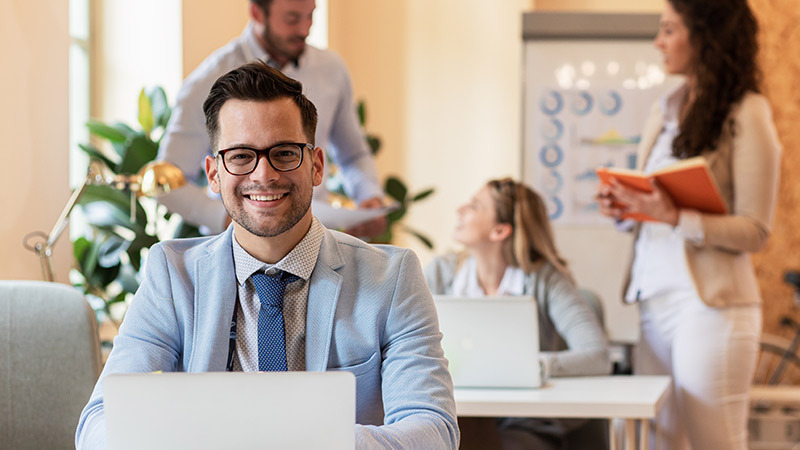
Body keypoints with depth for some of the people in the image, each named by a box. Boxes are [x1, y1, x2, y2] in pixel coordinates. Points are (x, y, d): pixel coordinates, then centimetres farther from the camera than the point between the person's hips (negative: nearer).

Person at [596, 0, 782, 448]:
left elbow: (754, 231, -11)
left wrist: (676, 217, -22)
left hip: (712, 305, -6)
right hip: (656, 300, 7)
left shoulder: (746, 113, -6)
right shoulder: (666, 109, 14)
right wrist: (623, 208, 0)